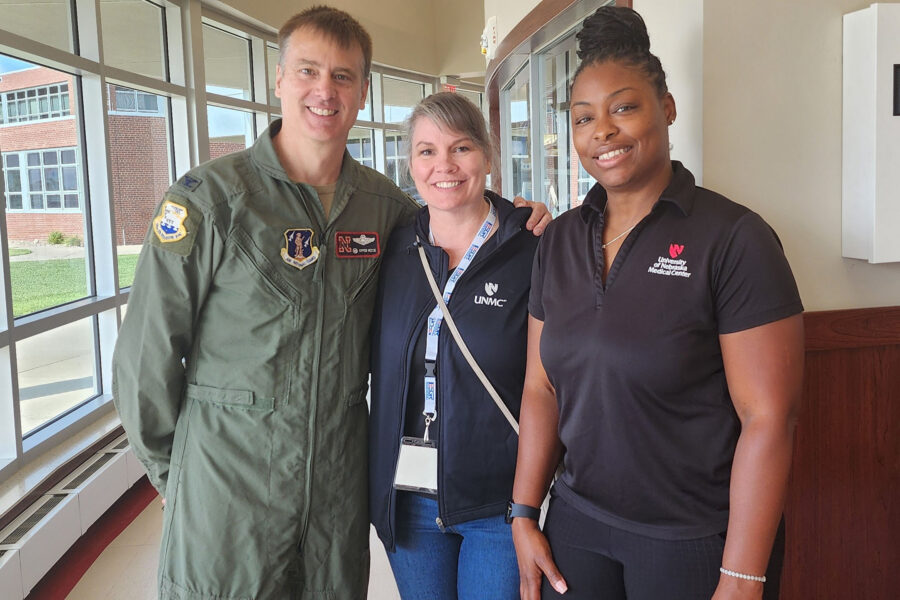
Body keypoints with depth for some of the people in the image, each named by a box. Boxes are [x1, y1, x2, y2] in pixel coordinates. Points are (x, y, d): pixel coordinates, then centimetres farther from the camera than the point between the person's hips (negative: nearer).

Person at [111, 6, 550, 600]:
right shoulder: (211, 196, -10)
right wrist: (173, 471, 1)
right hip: (227, 488, -3)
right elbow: (148, 351, -6)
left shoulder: (382, 201, 2)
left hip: (340, 483, 4)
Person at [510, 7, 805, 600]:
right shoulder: (560, 240, 3)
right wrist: (524, 514, 3)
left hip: (697, 543, -4)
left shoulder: (734, 238, -14)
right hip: (576, 524, 5)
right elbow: (542, 387, 6)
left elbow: (769, 419, -16)